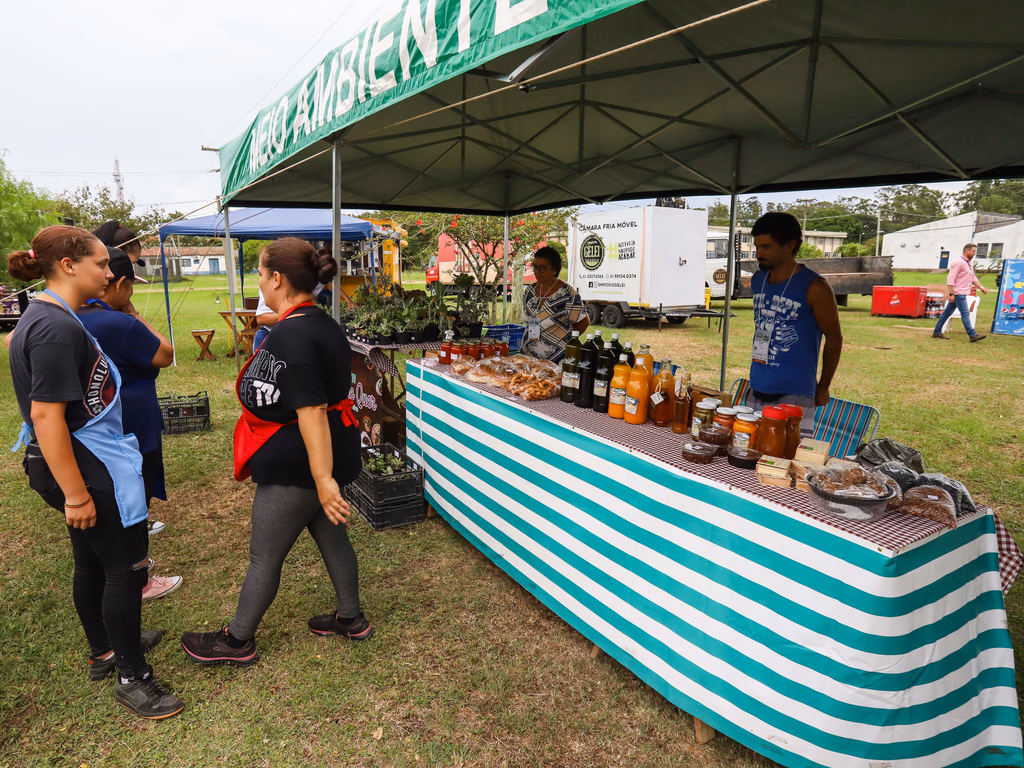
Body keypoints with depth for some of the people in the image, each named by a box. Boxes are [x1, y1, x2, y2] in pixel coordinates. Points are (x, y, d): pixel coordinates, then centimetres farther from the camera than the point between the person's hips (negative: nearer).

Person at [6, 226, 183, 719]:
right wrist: (75, 495, -24)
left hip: (85, 465, 10)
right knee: (127, 567, 2)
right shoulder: (57, 328, -23)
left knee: (93, 561, 22)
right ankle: (132, 678, 17)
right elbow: (46, 417, -27)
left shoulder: (46, 318, 10)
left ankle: (104, 650, 41)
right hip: (86, 469, -10)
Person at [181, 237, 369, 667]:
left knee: (265, 555, 9)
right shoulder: (320, 322, 6)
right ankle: (350, 619, 38)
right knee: (330, 535, 22)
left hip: (296, 465, -9)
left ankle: (237, 641, 29)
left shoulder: (292, 334, -25)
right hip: (328, 451, 10)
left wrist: (323, 479, -28)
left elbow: (310, 411, -29)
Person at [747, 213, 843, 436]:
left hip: (794, 395, -6)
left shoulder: (814, 287, -9)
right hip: (756, 392, 6)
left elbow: (834, 338, -1)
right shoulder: (757, 280, 8)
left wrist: (823, 388, 6)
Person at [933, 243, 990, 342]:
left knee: (947, 312, 11)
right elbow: (950, 279, -19)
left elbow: (973, 278, 24)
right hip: (958, 293, -10)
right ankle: (972, 335, -5)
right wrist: (951, 294, -22)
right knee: (965, 313, -7)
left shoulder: (969, 264, 17)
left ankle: (937, 332, 15)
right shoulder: (958, 263, -14)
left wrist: (981, 287, 12)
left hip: (962, 293, 10)